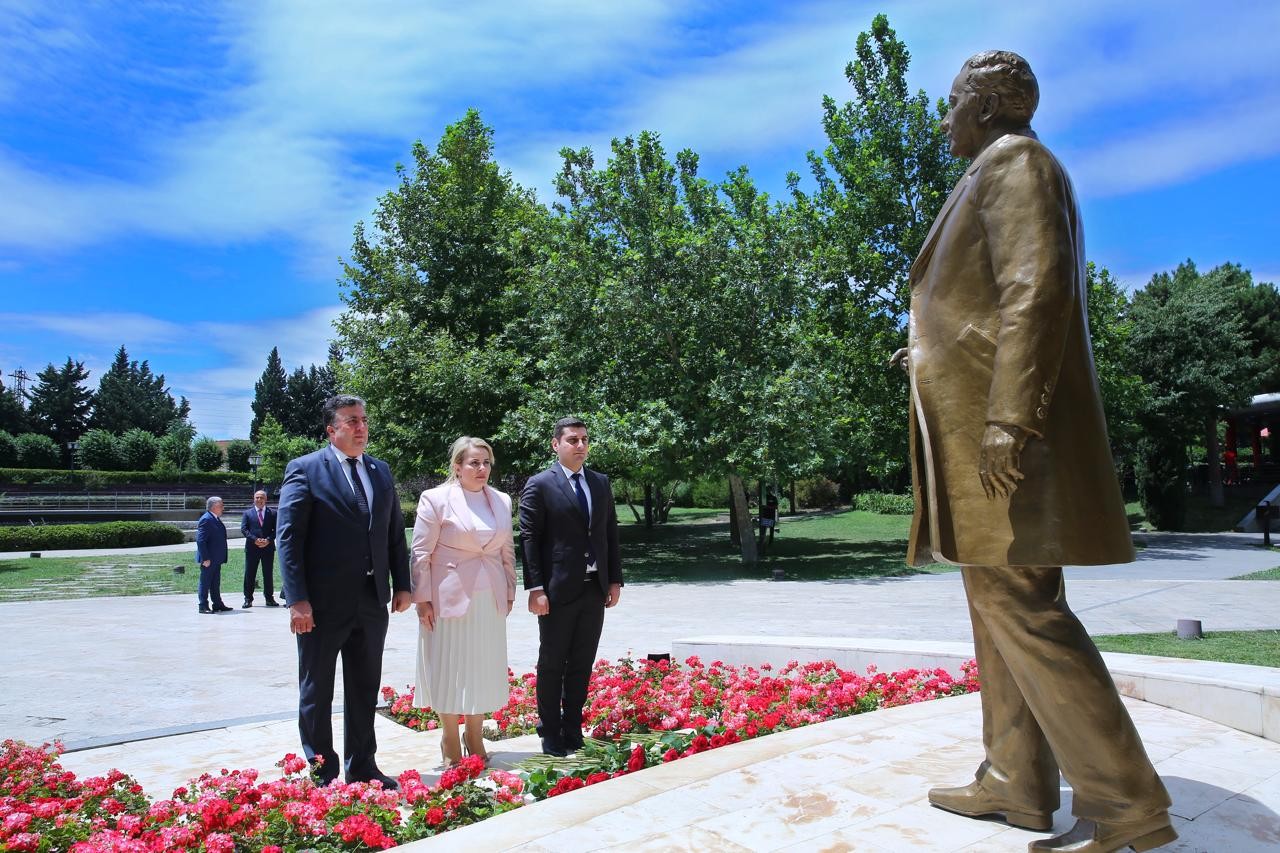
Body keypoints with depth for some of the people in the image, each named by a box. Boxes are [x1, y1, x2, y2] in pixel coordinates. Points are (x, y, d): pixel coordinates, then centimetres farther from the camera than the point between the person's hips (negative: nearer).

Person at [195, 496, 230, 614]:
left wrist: (221, 557, 19)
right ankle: (203, 606, 5)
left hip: (216, 559, 10)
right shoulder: (206, 520, -16)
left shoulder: (216, 519, 14)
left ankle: (217, 604, 21)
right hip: (208, 559, -10)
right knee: (205, 582, -1)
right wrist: (205, 558, -24)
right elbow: (200, 540, -22)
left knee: (216, 583, 14)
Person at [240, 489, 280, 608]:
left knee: (268, 574, 7)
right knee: (249, 574, 2)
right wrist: (255, 540, -14)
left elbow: (276, 529, 3)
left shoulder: (272, 513, 7)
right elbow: (244, 529, -1)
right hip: (252, 548, 0)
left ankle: (269, 598, 15)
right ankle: (248, 599, 10)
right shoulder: (247, 513, 8)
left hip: (268, 547, 0)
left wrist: (268, 540, -13)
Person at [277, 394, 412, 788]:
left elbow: (395, 532, 13)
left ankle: (361, 766, 29)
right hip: (323, 603, -5)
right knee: (316, 692, 10)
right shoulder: (305, 469, -6)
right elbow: (288, 536, -11)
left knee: (365, 690, 15)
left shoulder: (380, 471, 11)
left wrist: (402, 585, 8)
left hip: (372, 601, 5)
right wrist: (297, 599, -16)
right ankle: (321, 774, 24)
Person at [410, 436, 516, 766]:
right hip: (450, 598, -4)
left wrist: (509, 593, 12)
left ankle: (475, 739, 30)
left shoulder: (502, 501, 7)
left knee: (483, 669, 12)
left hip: (490, 600, 5)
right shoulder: (436, 499, -7)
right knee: (449, 669, 5)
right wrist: (422, 599, -9)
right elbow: (420, 553, -7)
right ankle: (450, 745, 22)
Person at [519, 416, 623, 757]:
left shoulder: (601, 483, 11)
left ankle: (572, 730, 26)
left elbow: (610, 533, 13)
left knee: (582, 665, 13)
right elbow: (529, 539, -9)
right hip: (558, 590, -5)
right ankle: (551, 734, 21)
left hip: (595, 589, 5)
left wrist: (615, 579, 8)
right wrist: (536, 588, -14)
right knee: (552, 665, 8)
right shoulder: (540, 485, -6)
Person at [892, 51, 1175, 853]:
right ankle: (1017, 780, 17)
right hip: (984, 420, 11)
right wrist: (935, 355, 29)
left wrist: (1007, 417, -26)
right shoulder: (997, 177, 26)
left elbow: (1039, 291, -19)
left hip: (1000, 425, -11)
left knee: (1019, 606, -10)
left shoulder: (1012, 160, -4)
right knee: (1002, 601, 9)